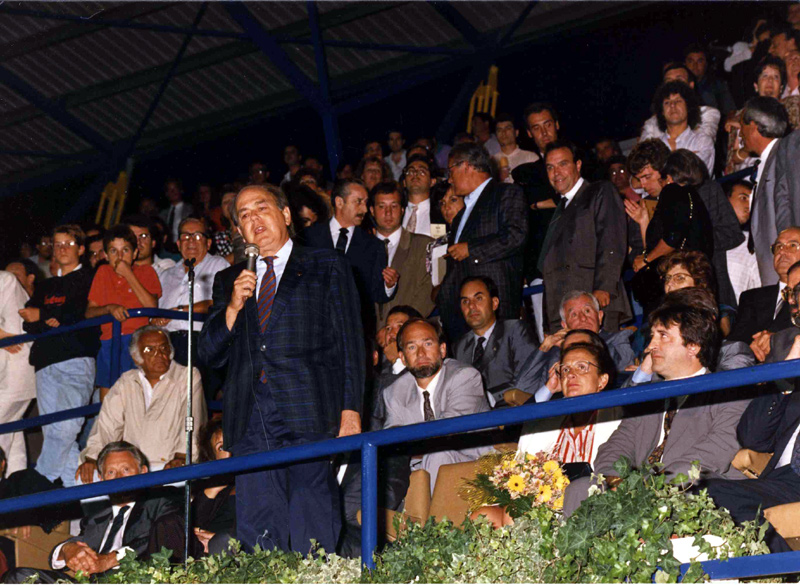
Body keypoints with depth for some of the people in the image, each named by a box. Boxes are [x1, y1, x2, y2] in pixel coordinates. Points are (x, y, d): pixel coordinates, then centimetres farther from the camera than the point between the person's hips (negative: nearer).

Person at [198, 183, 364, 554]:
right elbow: (210, 356, 17)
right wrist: (233, 308, -1)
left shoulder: (327, 267, 12)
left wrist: (350, 411, -4)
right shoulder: (230, 281, 22)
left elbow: (349, 343, 7)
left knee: (313, 540, -9)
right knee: (256, 533, -2)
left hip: (308, 414, -3)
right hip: (250, 422, 3)